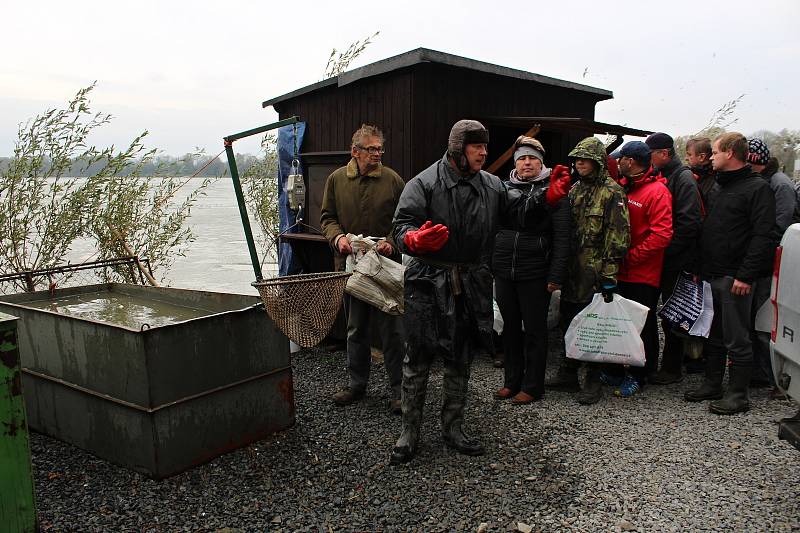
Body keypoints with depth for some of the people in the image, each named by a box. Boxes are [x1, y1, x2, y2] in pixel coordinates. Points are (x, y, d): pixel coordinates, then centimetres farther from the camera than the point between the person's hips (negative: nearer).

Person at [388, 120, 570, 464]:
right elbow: (401, 226, -16)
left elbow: (519, 208, 12)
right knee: (418, 361, 2)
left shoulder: (491, 185, 9)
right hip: (429, 284, -5)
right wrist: (416, 240, -38)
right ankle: (409, 432, 18)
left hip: (471, 288, 5)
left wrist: (549, 196, -6)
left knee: (460, 361, 15)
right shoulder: (425, 183, -8)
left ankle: (452, 428, 31)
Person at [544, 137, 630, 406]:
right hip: (572, 271, 7)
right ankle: (568, 373, 27)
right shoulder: (574, 189, 15)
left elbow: (618, 235, -13)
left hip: (595, 272, -7)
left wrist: (610, 275, -17)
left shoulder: (611, 192, -8)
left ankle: (593, 380, 14)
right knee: (568, 321, 13)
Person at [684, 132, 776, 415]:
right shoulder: (720, 187, 18)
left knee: (737, 339, 0)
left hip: (734, 278, -8)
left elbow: (763, 237, -16)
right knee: (713, 335, 15)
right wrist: (699, 268, 13)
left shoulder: (757, 188, -8)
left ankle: (738, 394, 9)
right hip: (710, 275, 8)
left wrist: (745, 275, -21)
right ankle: (712, 384, 26)